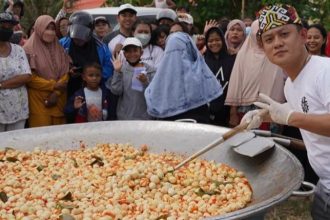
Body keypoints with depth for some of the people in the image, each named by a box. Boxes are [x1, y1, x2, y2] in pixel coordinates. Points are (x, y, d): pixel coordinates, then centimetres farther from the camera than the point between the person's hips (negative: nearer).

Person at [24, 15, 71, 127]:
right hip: (38, 101, -4)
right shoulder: (29, 49, -5)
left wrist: (56, 93, -9)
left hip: (58, 99, 4)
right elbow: (30, 77, -10)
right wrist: (53, 86, -12)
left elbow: (65, 73, 5)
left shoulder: (59, 48, 10)